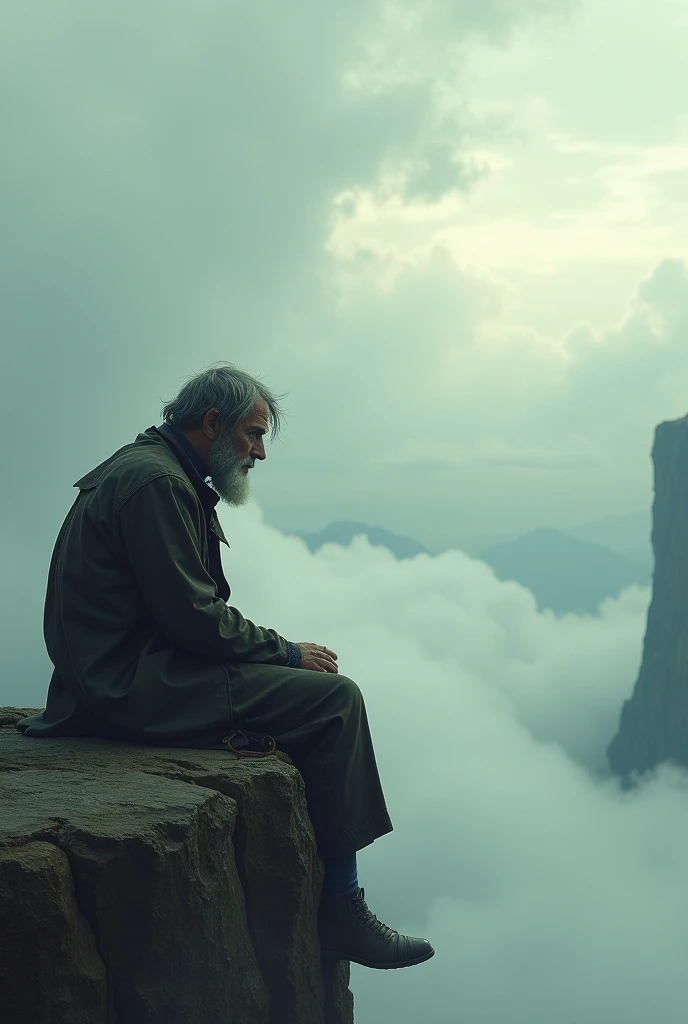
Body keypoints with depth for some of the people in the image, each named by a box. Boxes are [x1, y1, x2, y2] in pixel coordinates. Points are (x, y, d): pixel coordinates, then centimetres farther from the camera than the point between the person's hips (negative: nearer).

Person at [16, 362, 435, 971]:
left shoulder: (157, 471, 18)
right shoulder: (155, 481, -16)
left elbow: (190, 608, 17)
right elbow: (192, 618, -20)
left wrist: (278, 651, 6)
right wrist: (287, 651, -8)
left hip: (125, 674, 11)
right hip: (136, 687, -11)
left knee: (311, 686, 16)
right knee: (335, 698, -13)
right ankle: (341, 911, -7)